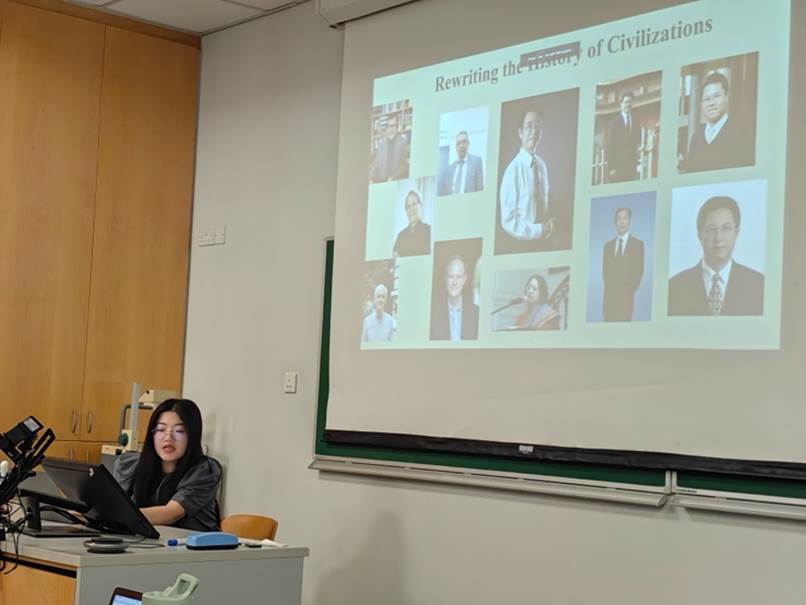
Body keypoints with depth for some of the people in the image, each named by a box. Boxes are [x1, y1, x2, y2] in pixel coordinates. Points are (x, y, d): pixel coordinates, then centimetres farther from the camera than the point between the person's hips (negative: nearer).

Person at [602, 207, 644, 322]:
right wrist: (610, 288, -1)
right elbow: (605, 270, 12)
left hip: (626, 295, -3)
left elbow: (639, 270, -1)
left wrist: (630, 290, -8)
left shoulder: (638, 244, 4)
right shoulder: (608, 245, 16)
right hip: (609, 295, 3)